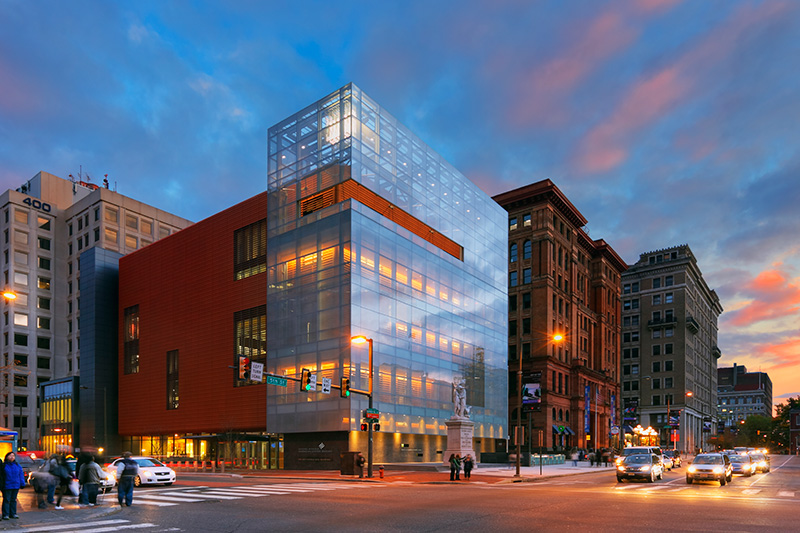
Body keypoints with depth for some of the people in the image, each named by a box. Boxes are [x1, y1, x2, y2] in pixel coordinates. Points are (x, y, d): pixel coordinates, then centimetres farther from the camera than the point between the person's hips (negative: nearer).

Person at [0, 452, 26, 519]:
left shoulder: (17, 465, 7)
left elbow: (21, 475, 10)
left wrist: (22, 484, 6)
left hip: (16, 486, 3)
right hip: (6, 486, -3)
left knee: (13, 500, 10)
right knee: (6, 500, -1)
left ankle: (13, 514, 18)